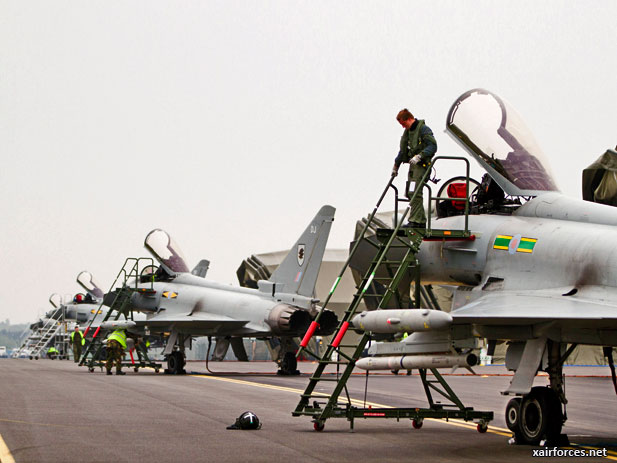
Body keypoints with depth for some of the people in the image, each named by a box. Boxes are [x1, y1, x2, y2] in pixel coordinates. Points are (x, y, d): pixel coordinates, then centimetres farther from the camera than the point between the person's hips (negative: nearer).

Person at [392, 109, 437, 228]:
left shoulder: (423, 129, -9)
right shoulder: (407, 131, 18)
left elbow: (433, 146, -17)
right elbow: (403, 150, 28)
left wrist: (419, 156, -28)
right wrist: (396, 165, 31)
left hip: (421, 165, -9)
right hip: (413, 165, 9)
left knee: (415, 192, -16)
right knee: (411, 193, 7)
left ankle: (415, 221, -17)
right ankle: (421, 222, 12)